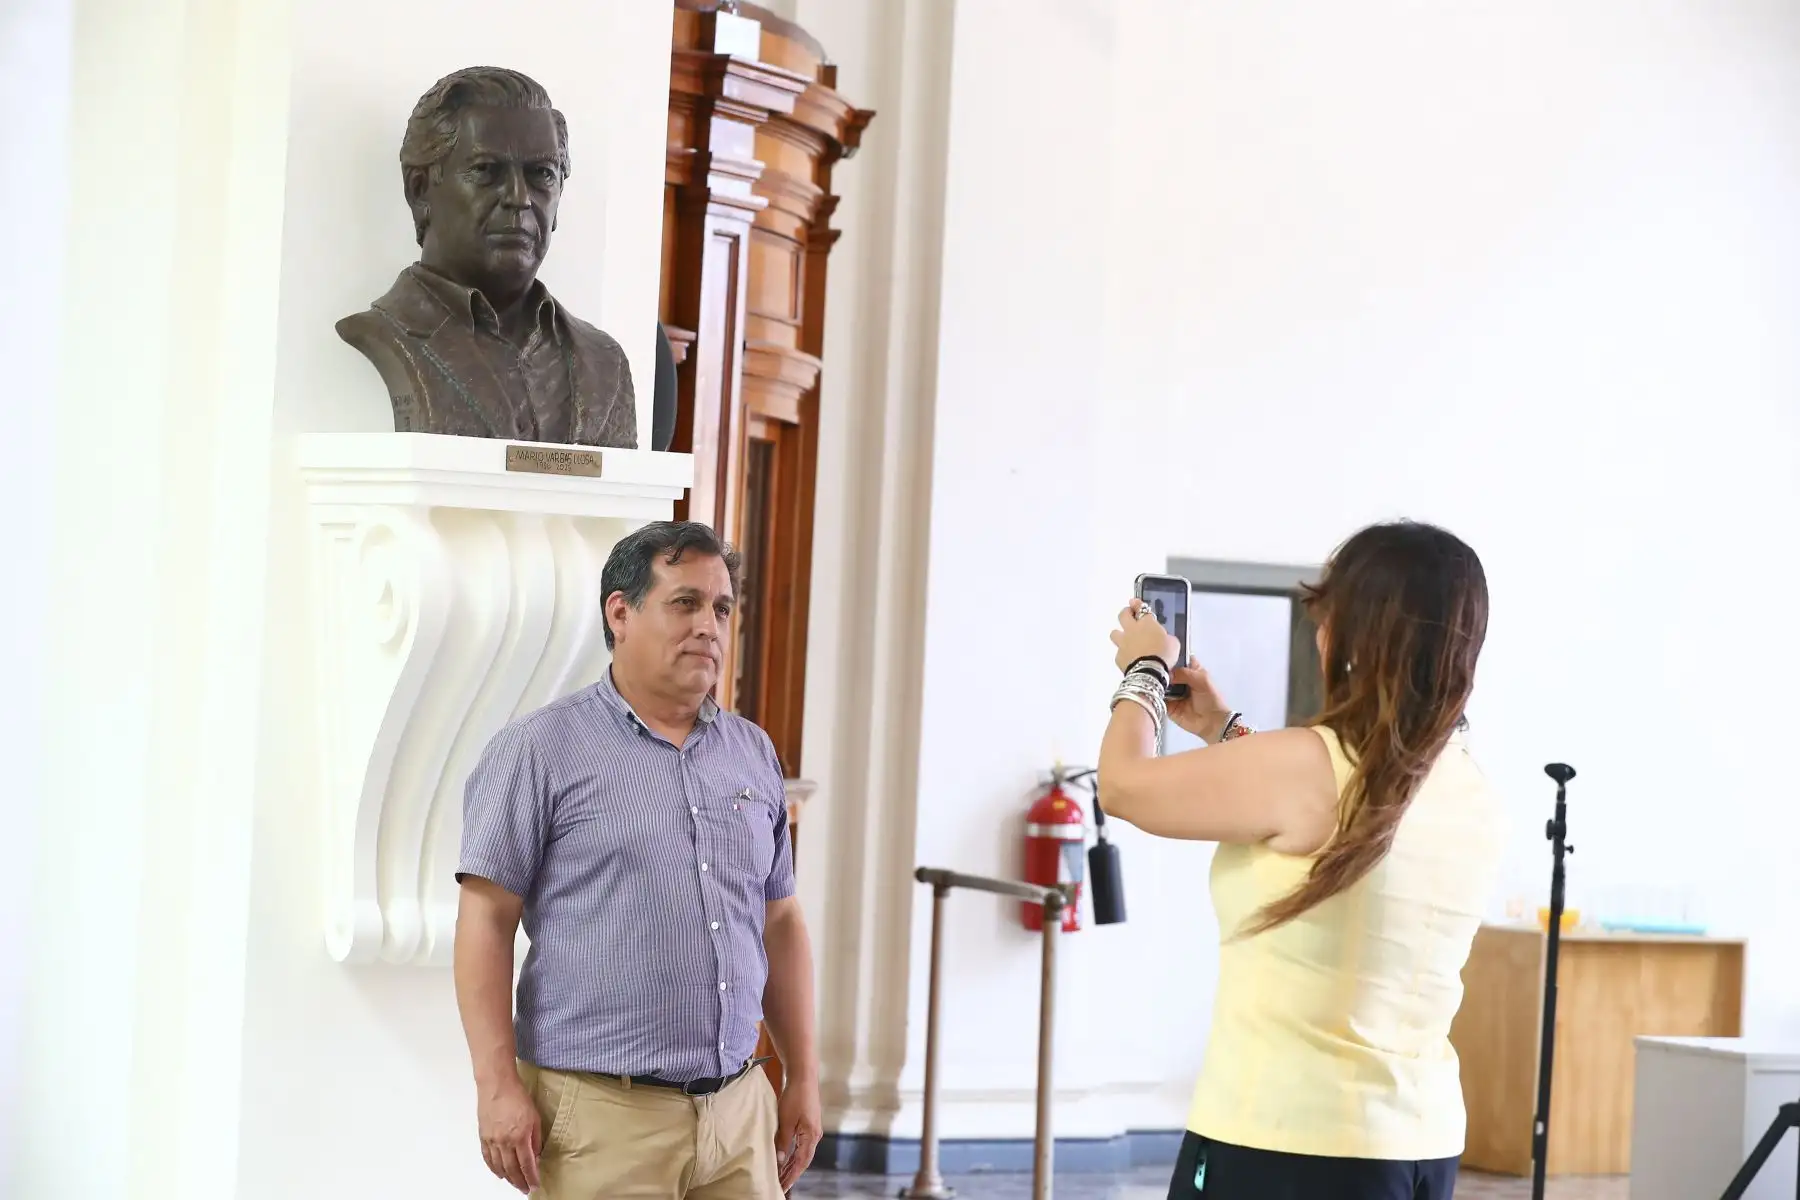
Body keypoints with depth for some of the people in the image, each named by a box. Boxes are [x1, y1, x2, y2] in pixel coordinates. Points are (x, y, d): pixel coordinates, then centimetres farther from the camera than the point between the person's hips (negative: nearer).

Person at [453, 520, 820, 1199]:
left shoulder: (753, 754, 14)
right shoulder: (539, 751, -3)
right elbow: (486, 920, -7)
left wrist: (804, 1078, 14)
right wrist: (498, 1085, -14)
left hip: (738, 1111, 5)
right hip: (601, 1113, -5)